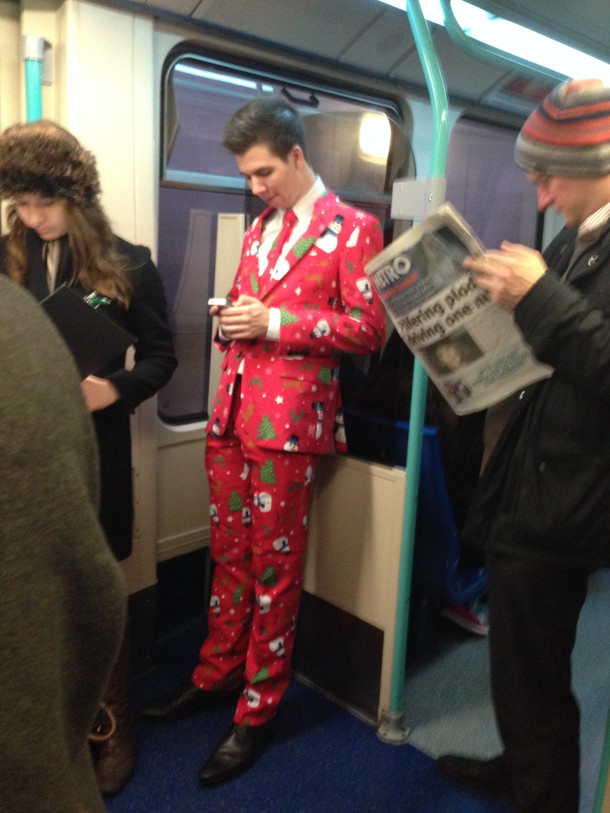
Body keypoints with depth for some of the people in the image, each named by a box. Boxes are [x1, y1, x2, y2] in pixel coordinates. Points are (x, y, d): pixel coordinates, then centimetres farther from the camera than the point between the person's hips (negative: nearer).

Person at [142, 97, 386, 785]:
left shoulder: (353, 229, -3)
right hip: (230, 415, 7)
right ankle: (216, 675, 34)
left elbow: (368, 328, -9)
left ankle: (259, 710, 21)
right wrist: (229, 315, 3)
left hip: (287, 423, -6)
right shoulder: (259, 229, 20)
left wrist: (273, 322, -15)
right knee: (229, 555, 16)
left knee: (274, 568, 4)